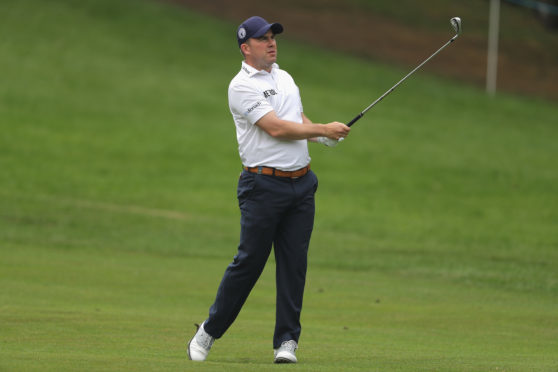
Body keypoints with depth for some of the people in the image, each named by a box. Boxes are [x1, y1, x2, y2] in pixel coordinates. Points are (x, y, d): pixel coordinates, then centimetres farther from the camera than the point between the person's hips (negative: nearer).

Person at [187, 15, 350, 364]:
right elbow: (275, 128, -17)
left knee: (294, 263, 1)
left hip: (301, 183, 7)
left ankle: (287, 341, 3)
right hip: (264, 185, -6)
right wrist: (323, 129, -10)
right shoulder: (242, 86, -9)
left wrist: (328, 135, 6)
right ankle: (209, 331, 11)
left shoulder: (285, 78, 17)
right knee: (249, 261, -4)